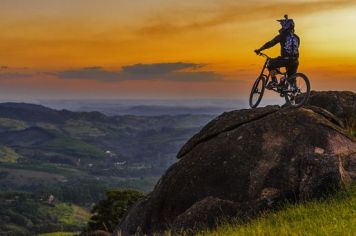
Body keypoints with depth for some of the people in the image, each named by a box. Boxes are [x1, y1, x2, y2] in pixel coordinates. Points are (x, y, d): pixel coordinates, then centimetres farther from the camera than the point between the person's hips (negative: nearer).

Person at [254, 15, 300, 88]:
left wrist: (259, 50, 8)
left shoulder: (282, 35, -1)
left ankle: (274, 81, 5)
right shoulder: (296, 37, 18)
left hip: (286, 59, -6)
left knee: (270, 64, 15)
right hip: (295, 61, 6)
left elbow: (270, 43, 0)